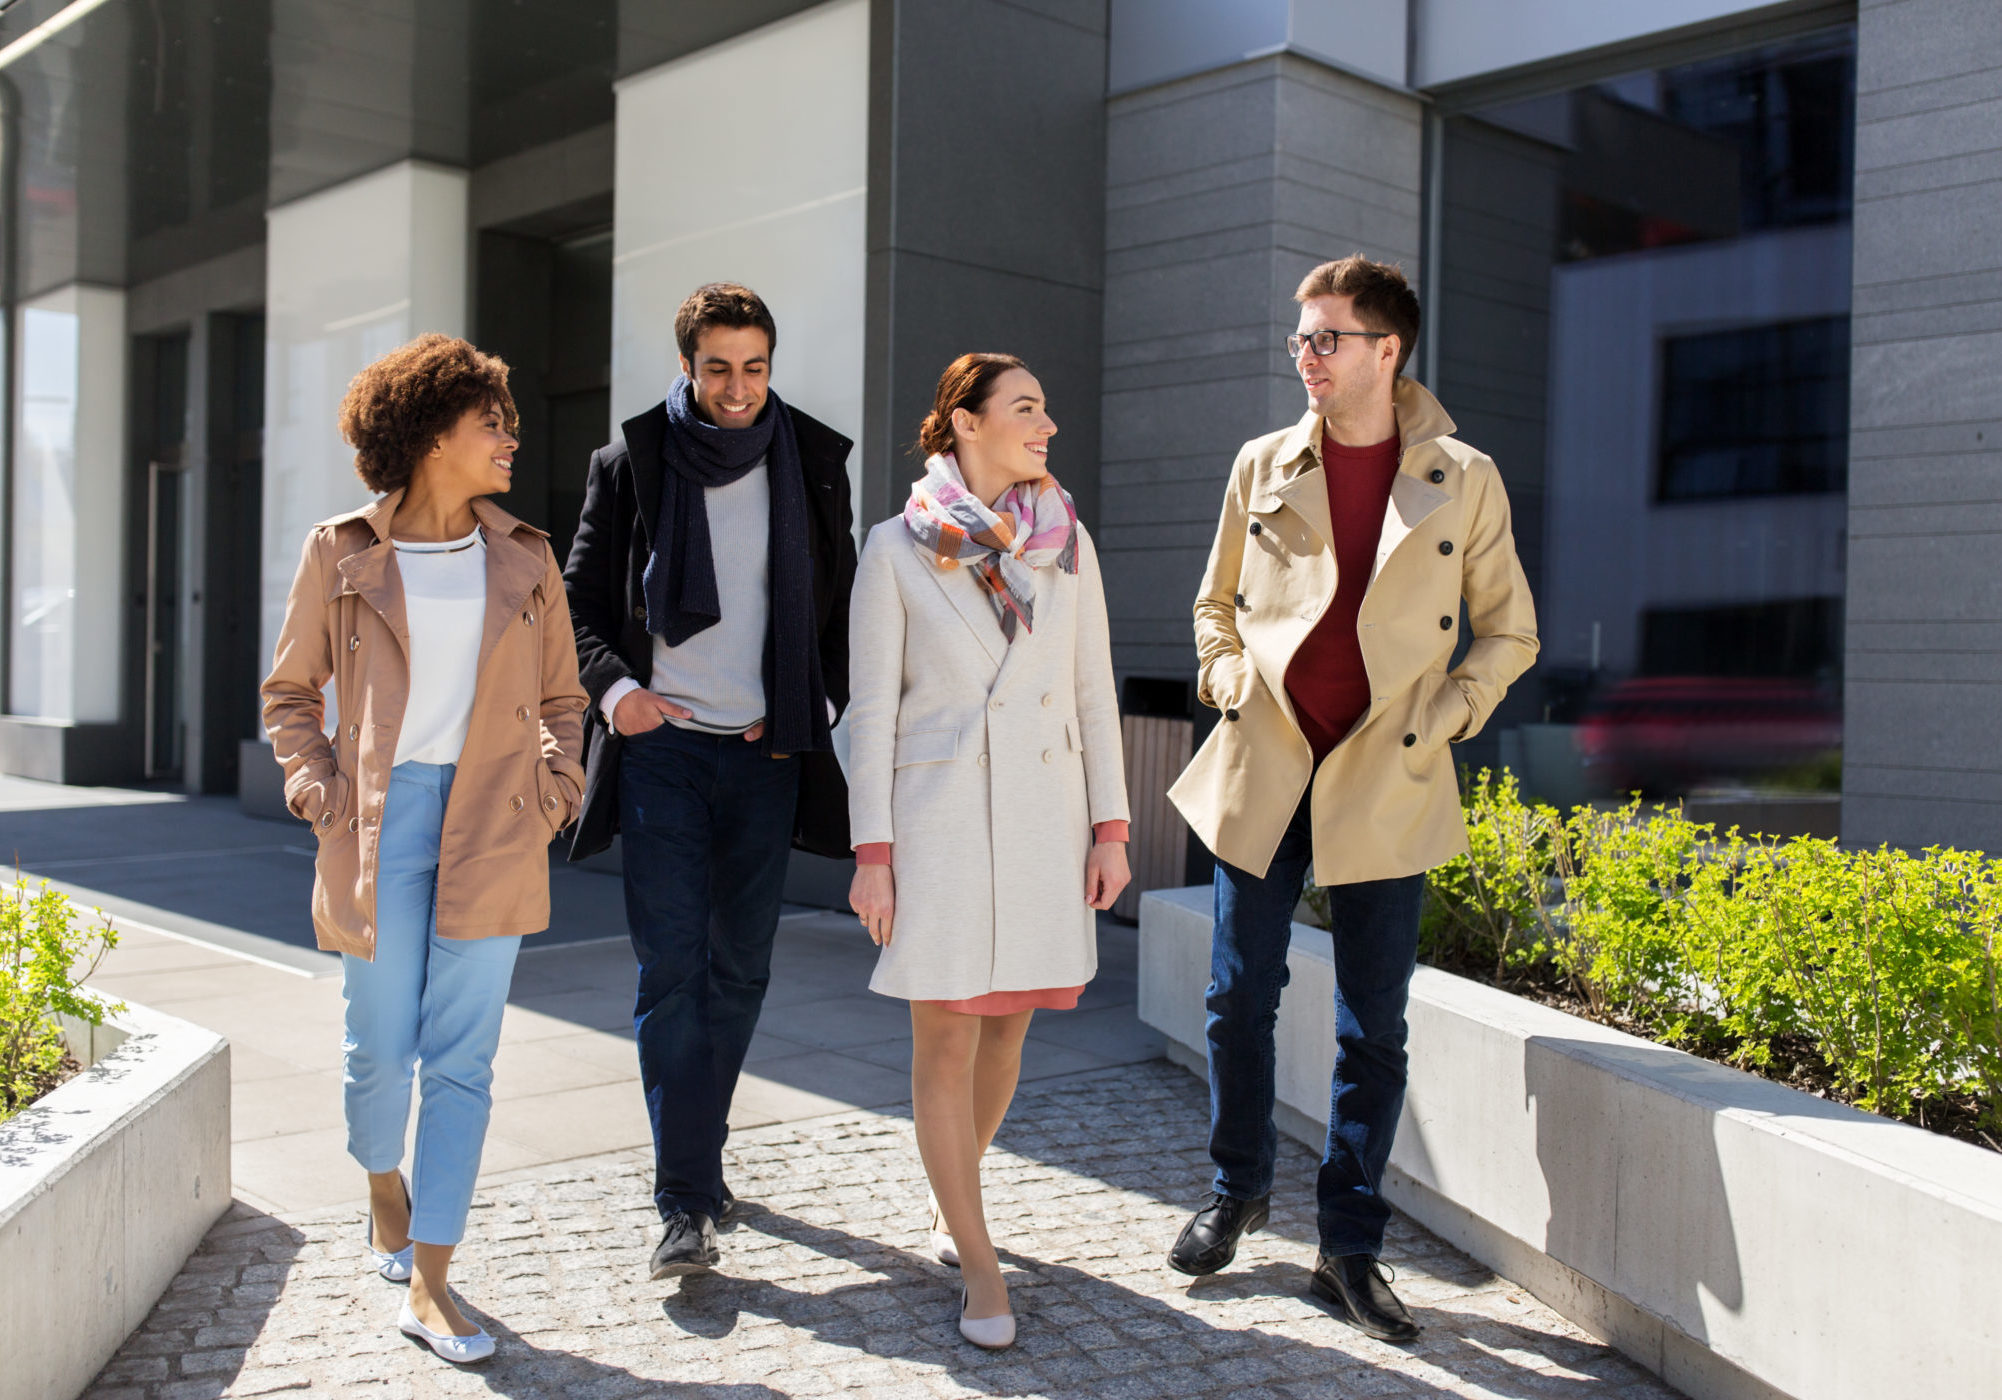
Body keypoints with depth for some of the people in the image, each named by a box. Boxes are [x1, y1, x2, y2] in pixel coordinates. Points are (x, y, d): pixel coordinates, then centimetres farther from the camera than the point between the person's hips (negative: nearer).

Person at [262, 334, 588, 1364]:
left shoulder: (524, 559, 9)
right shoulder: (342, 554, 3)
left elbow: (560, 699, 17)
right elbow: (291, 691, 10)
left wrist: (553, 790, 3)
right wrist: (321, 788, -3)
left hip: (490, 830, 2)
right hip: (381, 818, -1)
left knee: (463, 1056, -1)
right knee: (380, 1047, 4)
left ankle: (429, 1286, 7)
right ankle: (384, 1186, 38)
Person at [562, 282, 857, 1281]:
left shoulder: (811, 461, 6)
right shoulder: (631, 464, 3)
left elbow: (840, 600, 13)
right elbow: (583, 601, 5)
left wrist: (809, 709, 0)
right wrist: (614, 685, -12)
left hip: (766, 751, 2)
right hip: (662, 743, -2)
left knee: (740, 967, 8)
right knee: (669, 970, -7)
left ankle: (697, 1154, 26)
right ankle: (686, 1202, -4)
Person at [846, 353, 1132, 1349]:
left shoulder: (1067, 543, 7)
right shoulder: (897, 548, -2)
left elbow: (1094, 694, 9)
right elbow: (872, 708, -3)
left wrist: (1111, 826, 3)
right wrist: (872, 851, -7)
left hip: (1048, 817, 3)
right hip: (939, 817, -3)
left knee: (1006, 1026, 12)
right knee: (946, 1041, 0)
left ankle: (953, 1197, 37)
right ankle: (979, 1266, 13)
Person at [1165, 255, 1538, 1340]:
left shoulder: (1464, 480, 1)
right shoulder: (1264, 466, 7)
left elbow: (1508, 630, 7)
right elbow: (1217, 601, 17)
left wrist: (1443, 718, -5)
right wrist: (1229, 682, 1)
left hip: (1387, 784, -1)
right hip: (1263, 767, 2)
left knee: (1372, 1029, 4)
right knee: (1240, 998, 8)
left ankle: (1350, 1250, 17)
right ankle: (1237, 1189, 31)